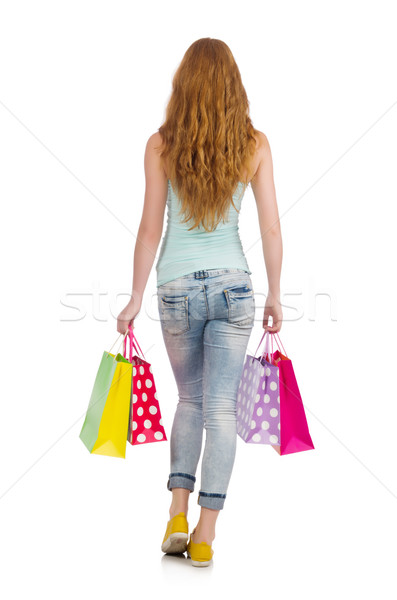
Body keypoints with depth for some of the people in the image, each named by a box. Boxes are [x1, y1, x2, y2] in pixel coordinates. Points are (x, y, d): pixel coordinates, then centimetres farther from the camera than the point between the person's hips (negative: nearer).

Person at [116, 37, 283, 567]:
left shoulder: (161, 145, -4)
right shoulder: (255, 145, -1)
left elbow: (150, 230, -4)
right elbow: (271, 230, 0)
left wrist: (136, 299, 3)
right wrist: (275, 296, 10)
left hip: (177, 288, 1)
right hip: (233, 285, 0)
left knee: (190, 400, 19)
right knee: (221, 409, 5)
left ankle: (178, 514, 12)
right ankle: (205, 534, 9)